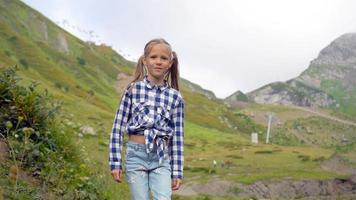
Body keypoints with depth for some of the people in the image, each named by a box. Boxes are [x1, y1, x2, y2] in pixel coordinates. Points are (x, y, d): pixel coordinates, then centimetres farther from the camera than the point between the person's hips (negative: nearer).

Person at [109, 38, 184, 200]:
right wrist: (115, 162, -1)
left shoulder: (175, 97, 2)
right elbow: (117, 127, 2)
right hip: (136, 155, -1)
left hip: (161, 158, 1)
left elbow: (177, 137, 6)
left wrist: (177, 172, 5)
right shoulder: (133, 89, -1)